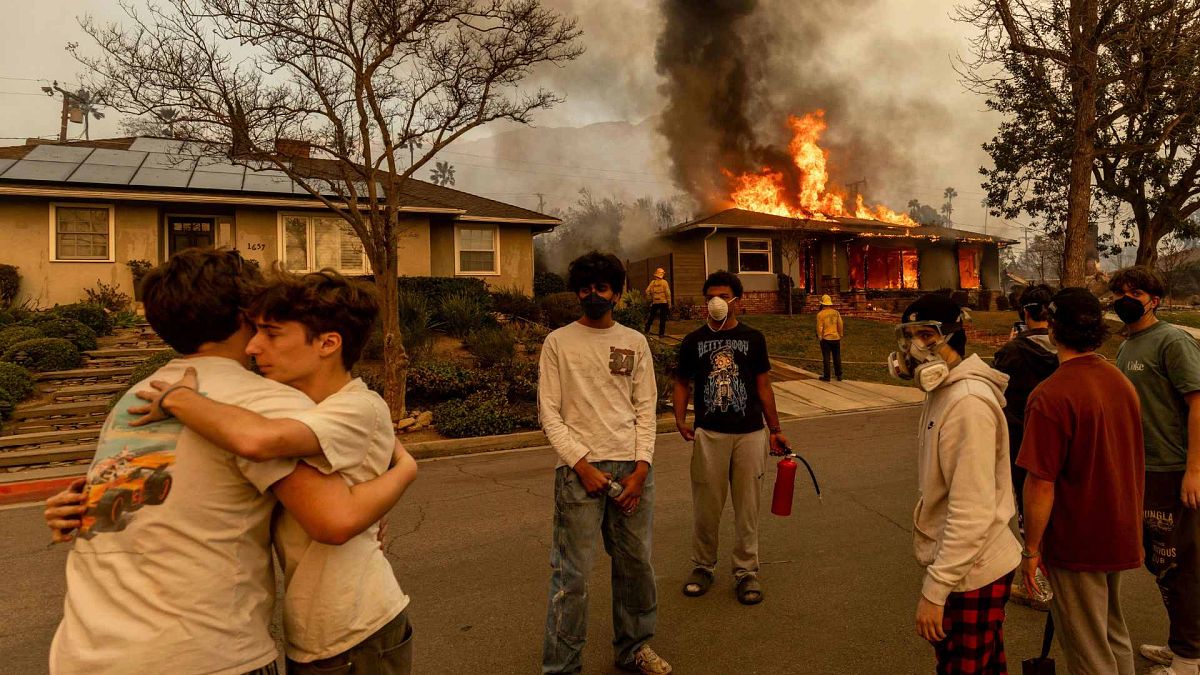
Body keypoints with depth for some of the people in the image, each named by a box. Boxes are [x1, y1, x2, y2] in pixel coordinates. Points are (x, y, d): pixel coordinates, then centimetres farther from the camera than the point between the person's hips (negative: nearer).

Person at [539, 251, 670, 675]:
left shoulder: (635, 342, 9)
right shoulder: (558, 342, 1)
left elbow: (646, 409, 7)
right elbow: (549, 414, -2)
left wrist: (641, 469, -4)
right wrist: (583, 466, -11)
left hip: (632, 467, 3)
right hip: (579, 469, -3)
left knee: (636, 564, 13)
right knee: (573, 573, -2)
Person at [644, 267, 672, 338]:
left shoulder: (653, 282, 2)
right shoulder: (664, 282, -6)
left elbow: (647, 291, -1)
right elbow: (668, 293, -9)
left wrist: (650, 299, 11)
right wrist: (669, 303, -3)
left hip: (655, 302, 3)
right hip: (663, 302, -3)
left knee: (651, 316, 17)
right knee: (662, 318, 2)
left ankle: (646, 329, 23)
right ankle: (661, 333, 2)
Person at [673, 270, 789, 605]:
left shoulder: (753, 338, 5)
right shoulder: (693, 341, 4)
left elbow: (763, 387, 9)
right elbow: (683, 383, 7)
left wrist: (775, 430, 9)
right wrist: (680, 419, -9)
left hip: (750, 433, 1)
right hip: (709, 433, 0)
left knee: (748, 506, 8)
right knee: (706, 506, 6)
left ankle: (746, 571, 23)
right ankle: (702, 566, 26)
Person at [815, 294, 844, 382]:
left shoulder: (820, 314, -9)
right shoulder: (836, 312, 1)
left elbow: (819, 327, -10)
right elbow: (840, 325, 3)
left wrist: (819, 337, 0)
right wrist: (841, 335, 13)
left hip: (826, 338, -3)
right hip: (836, 338, 3)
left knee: (826, 358, 2)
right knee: (837, 358, 12)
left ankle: (826, 377, 4)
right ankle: (839, 375, 18)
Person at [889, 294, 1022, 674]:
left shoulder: (968, 402, -24)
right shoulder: (942, 390, 7)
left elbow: (972, 511, -27)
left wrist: (935, 589, -23)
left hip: (970, 573, -9)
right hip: (963, 566, 9)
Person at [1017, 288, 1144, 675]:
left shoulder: (1050, 396, -25)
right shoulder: (1122, 383, 1)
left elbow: (1041, 484, -24)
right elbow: (1131, 464, 12)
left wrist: (1031, 549, -12)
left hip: (1077, 544, -8)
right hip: (1120, 537, 8)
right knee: (1114, 635, 26)